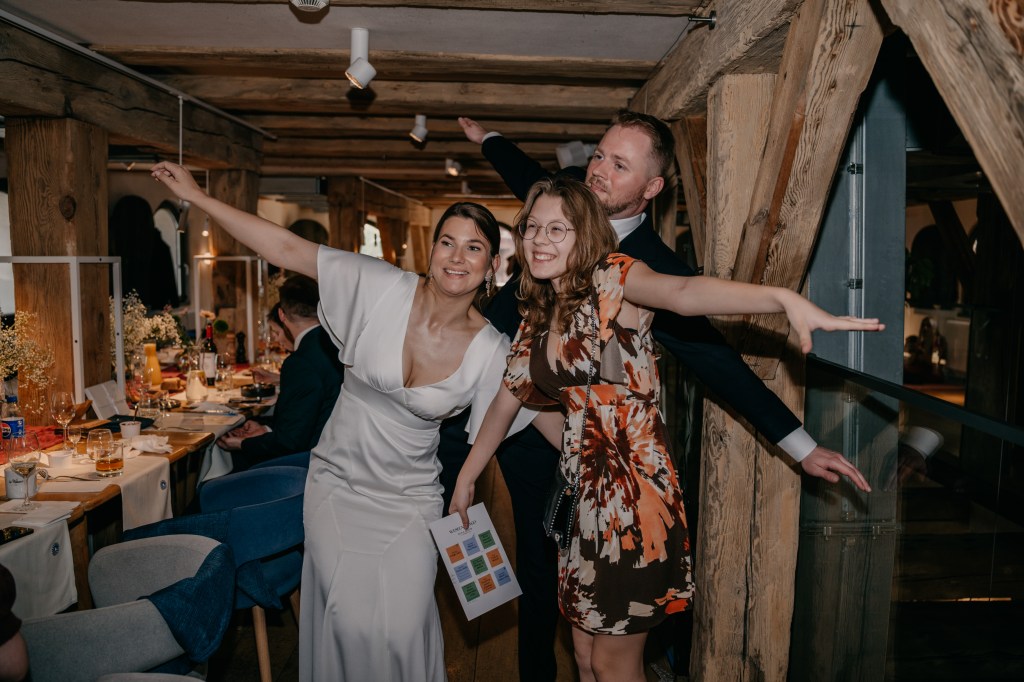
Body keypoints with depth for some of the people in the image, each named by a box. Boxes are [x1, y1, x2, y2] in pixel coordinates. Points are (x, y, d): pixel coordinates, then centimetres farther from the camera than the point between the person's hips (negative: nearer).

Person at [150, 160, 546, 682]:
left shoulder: (492, 352, -11)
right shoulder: (382, 288, -13)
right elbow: (288, 250, -12)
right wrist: (197, 196, -11)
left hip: (409, 502, 0)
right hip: (336, 485, 0)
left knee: (403, 629, -2)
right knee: (348, 623, -2)